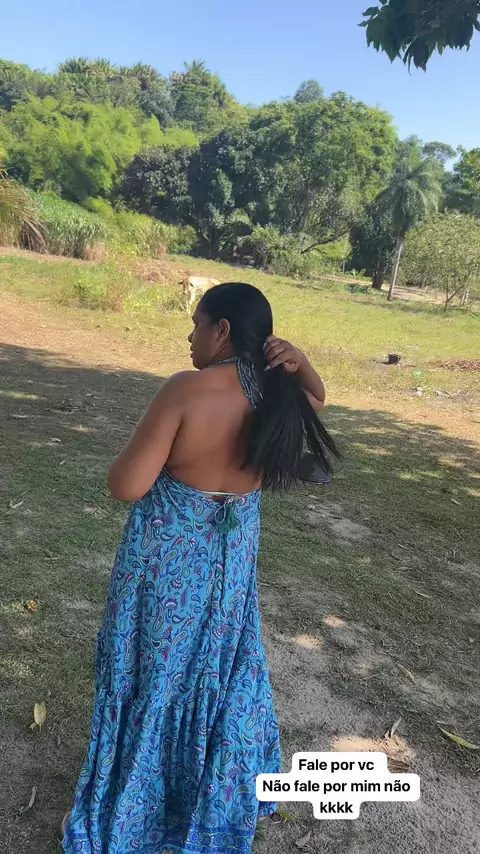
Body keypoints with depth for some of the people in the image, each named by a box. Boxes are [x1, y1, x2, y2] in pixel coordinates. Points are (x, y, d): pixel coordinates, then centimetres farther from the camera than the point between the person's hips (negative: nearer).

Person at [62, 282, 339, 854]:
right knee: (223, 668, 25)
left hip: (167, 556, -5)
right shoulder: (277, 395, -8)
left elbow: (126, 486, -24)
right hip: (234, 555, 5)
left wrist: (139, 448, -3)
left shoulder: (187, 390, -25)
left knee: (151, 675, 15)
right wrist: (299, 363, -4)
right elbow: (315, 399, 17)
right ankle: (227, 801, 49)